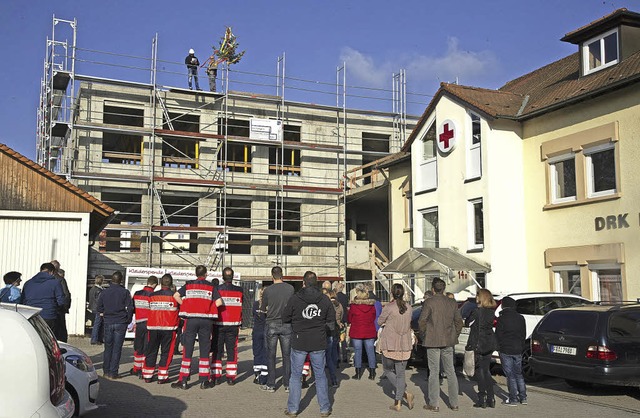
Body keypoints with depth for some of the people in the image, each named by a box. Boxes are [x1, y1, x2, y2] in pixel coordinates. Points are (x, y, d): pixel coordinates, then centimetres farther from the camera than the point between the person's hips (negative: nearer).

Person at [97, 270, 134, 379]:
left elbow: (99, 308, 7)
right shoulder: (125, 292, -7)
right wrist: (128, 320, 6)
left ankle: (106, 371, 17)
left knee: (108, 347, 13)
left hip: (108, 322, 3)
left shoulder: (104, 292, 2)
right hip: (120, 323, -3)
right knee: (117, 348, 2)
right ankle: (113, 373, 2)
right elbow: (130, 308, -8)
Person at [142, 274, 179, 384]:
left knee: (151, 351, 12)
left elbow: (149, 310, 11)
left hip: (153, 327, 3)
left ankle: (147, 376, 16)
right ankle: (162, 377, 3)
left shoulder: (152, 295, 1)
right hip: (169, 328, -2)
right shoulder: (174, 295, -6)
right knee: (166, 352, 4)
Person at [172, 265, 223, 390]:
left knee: (187, 350, 4)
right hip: (206, 320, 0)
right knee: (204, 350, 7)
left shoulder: (188, 285, 7)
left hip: (191, 319, 0)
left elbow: (176, 295, -2)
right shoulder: (211, 286, 5)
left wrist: (185, 306, 8)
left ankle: (183, 381, 4)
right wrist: (208, 308, 9)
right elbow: (219, 302, -4)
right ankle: (204, 381, 10)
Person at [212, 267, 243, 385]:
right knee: (232, 350, 6)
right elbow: (242, 308, 7)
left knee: (217, 349, 8)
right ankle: (231, 376, 4)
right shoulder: (239, 291, 0)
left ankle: (216, 375, 7)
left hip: (218, 324, -1)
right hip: (233, 325, 1)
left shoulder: (216, 289, -5)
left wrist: (211, 321, 11)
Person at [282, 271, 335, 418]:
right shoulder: (325, 300, -3)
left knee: (296, 376, 10)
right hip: (319, 344, 2)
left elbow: (285, 318, -1)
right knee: (320, 376, 12)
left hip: (299, 343, -1)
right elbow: (332, 322, 3)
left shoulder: (294, 299, -9)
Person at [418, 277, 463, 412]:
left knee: (434, 372, 2)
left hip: (433, 340, -4)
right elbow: (458, 321, 9)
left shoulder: (429, 302, -10)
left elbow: (422, 321, -13)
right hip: (448, 341, 5)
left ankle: (434, 404, 6)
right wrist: (454, 336, 17)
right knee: (450, 371, 13)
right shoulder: (452, 302, 5)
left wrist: (424, 335, 2)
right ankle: (454, 403, 17)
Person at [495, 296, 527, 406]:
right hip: (518, 350, 5)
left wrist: (499, 347, 2)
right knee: (518, 374, 16)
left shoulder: (502, 318, -10)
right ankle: (523, 398, 17)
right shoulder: (520, 318, 6)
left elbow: (498, 335, -9)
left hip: (505, 350, -5)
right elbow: (524, 335, 12)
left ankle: (513, 399, 3)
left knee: (510, 375, 0)